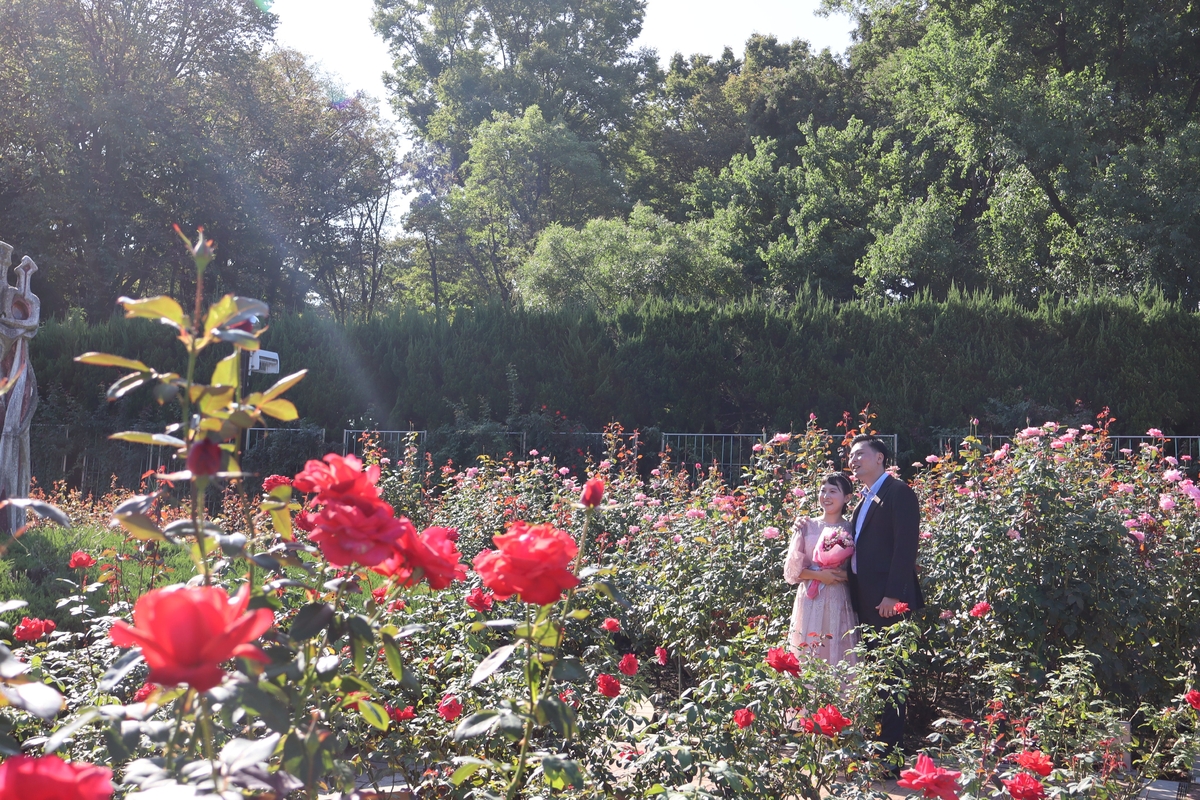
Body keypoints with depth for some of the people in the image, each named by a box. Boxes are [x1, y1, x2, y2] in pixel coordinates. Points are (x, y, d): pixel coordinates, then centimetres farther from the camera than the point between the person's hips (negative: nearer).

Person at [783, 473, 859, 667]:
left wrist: (844, 575, -13)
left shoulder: (851, 529, 7)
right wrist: (818, 574, -10)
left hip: (840, 603, 0)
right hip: (811, 602, 0)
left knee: (840, 657, -2)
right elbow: (791, 569, 4)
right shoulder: (807, 526, 6)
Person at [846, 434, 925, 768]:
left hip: (888, 600, -9)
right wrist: (855, 595, 13)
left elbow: (905, 546, -15)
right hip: (864, 600, 9)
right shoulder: (865, 499, 20)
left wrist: (893, 594, -20)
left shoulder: (898, 492, -7)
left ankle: (890, 752, -1)